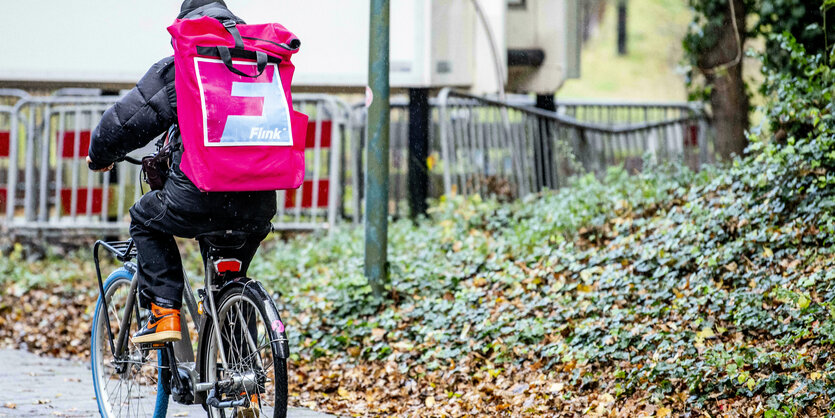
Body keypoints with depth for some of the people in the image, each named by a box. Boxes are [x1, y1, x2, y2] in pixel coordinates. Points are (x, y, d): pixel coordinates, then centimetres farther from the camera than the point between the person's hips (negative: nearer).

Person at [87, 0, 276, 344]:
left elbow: (124, 121, 6)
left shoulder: (176, 69, 3)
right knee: (251, 226, 39)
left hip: (200, 200, -4)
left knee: (145, 221, 24)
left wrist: (99, 155, 26)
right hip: (260, 205, 4)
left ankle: (163, 314, 10)